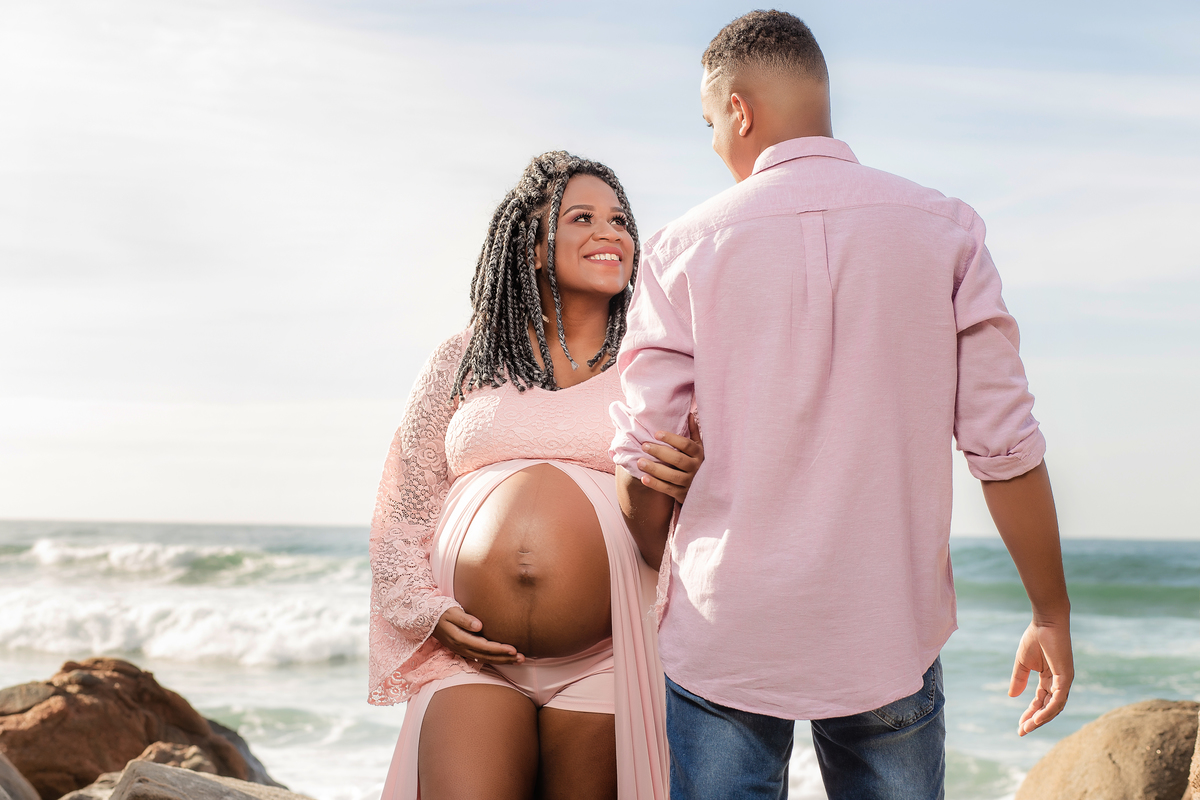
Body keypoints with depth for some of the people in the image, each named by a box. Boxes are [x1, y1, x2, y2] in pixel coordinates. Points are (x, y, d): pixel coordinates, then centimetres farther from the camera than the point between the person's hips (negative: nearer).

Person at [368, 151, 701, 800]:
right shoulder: (461, 363, 12)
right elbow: (401, 507, 16)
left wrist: (690, 485, -16)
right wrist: (427, 610, 1)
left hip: (601, 665, 0)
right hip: (469, 657, 0)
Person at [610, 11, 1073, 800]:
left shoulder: (688, 246, -3)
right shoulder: (945, 229, 0)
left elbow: (643, 463, -3)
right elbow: (1006, 445, -3)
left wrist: (663, 581, 16)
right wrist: (1052, 613, 8)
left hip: (724, 640, -1)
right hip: (891, 643, 2)